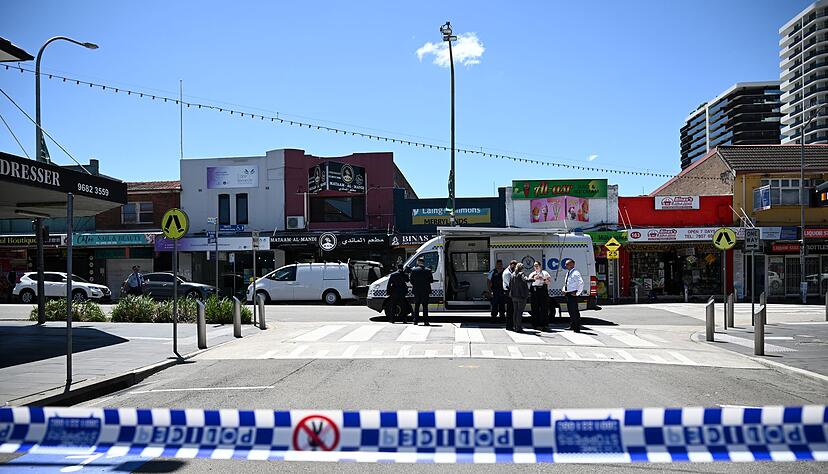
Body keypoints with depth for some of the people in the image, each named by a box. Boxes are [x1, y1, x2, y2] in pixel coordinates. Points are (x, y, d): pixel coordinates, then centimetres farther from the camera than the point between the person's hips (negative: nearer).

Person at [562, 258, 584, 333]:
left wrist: (577, 293, -21)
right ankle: (572, 326, 27)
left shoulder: (575, 273, -14)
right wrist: (564, 290, 13)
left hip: (572, 294, -9)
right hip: (568, 294, 9)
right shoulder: (568, 273, 15)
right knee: (570, 310, 16)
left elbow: (581, 283, -25)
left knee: (575, 311, -5)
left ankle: (577, 328, 1)